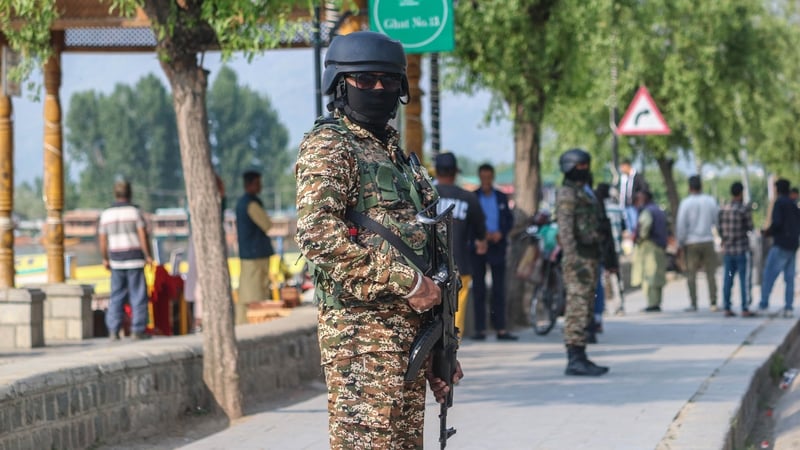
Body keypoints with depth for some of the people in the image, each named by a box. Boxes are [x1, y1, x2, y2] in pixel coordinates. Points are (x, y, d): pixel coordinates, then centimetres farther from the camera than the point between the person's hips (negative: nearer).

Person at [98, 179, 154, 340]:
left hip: (116, 261, 4)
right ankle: (138, 330, 0)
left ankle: (113, 330, 1)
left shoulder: (106, 213, 3)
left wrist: (105, 259, 15)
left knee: (116, 296, 8)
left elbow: (102, 240, 5)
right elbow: (143, 236, -11)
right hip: (135, 260, -4)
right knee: (138, 296, 2)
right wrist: (148, 256, -3)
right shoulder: (134, 211, -7)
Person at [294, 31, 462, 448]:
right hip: (361, 326, -9)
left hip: (410, 324, 9)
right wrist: (408, 281, -20)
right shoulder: (327, 147, -6)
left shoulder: (396, 154, 21)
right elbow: (317, 235, -20)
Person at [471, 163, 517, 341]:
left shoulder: (501, 198, 10)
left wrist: (501, 233, -8)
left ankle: (500, 328, 2)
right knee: (478, 289, -1)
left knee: (499, 289, 1)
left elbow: (510, 219, 10)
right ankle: (480, 329, 0)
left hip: (497, 246, 2)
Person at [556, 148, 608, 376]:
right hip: (578, 258, -10)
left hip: (590, 257, 10)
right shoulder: (566, 194, -10)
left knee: (585, 308, 10)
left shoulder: (582, 194, 21)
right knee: (578, 308, -12)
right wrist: (573, 260, -26)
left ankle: (579, 358, 12)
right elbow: (565, 229, -18)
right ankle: (575, 360, -14)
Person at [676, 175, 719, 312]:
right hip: (708, 241, 2)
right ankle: (713, 303, -1)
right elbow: (717, 220, 6)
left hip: (691, 243, -2)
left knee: (691, 274, 3)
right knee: (710, 273, 5)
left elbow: (681, 225, -6)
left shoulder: (685, 203, -6)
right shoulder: (711, 201, 1)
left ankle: (693, 304, 0)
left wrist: (680, 244, 1)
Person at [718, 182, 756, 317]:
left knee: (727, 280, 7)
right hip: (742, 250, -5)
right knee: (745, 280, -1)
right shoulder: (744, 209, -12)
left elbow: (720, 230, 10)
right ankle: (745, 309, -2)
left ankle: (726, 308, 8)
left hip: (727, 250, 5)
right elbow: (750, 228, -5)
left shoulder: (722, 209, 4)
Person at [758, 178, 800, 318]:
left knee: (768, 275, -4)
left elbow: (777, 222, -17)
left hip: (780, 245, -7)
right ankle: (789, 308, 1)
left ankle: (763, 305, -7)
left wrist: (768, 232, -1)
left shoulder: (779, 202, -7)